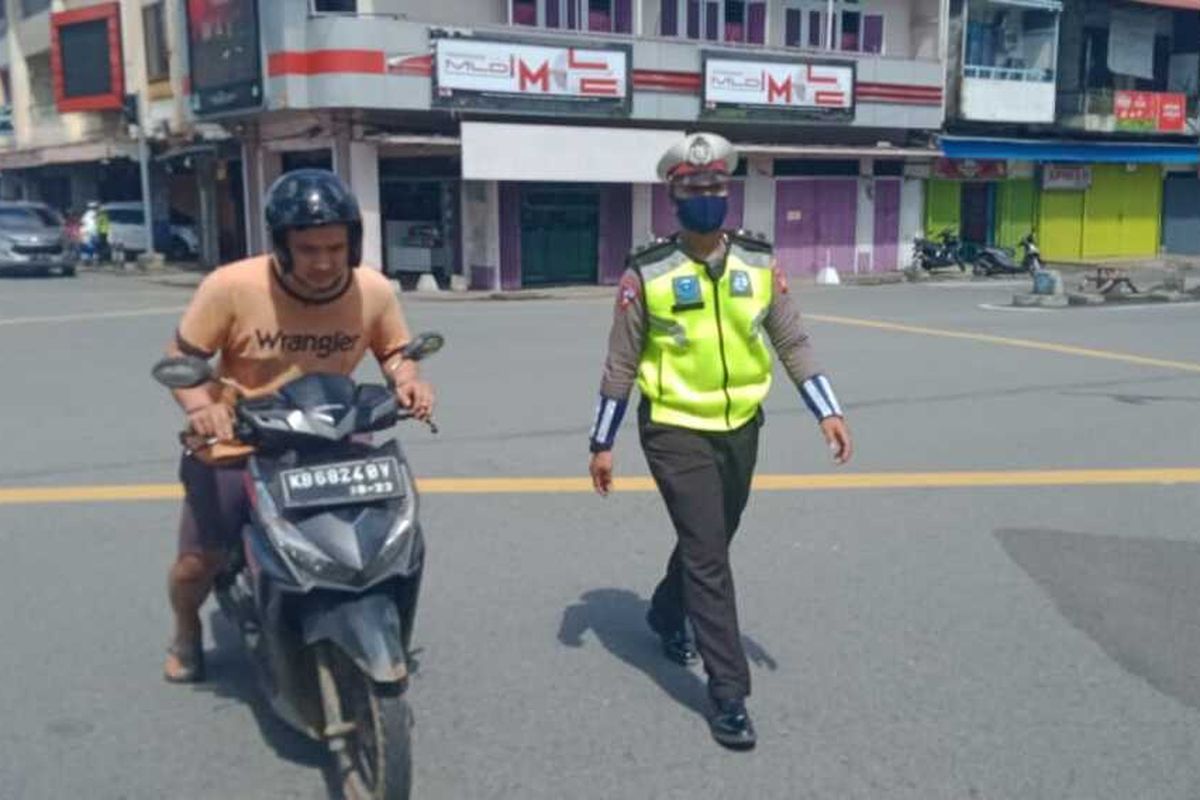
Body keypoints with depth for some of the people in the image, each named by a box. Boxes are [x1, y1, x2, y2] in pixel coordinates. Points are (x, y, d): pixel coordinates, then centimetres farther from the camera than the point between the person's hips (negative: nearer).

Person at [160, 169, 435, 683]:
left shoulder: (374, 291, -14)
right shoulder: (232, 287, -23)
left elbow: (393, 351, 4)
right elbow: (181, 357, -12)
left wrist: (407, 382, -18)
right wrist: (199, 406, -31)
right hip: (236, 445, -2)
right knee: (197, 562, 1)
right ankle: (186, 632, 38)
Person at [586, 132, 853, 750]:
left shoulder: (759, 263, 0)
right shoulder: (647, 273, -10)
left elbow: (791, 342, 5)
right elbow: (621, 364, -4)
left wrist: (827, 411, -5)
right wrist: (602, 443, -2)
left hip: (741, 428, 5)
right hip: (676, 432, -4)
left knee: (708, 543, 20)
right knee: (708, 557, -7)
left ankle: (666, 614, 50)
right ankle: (729, 694, 3)